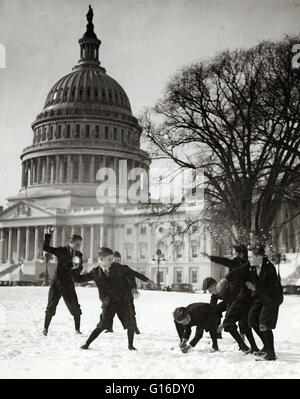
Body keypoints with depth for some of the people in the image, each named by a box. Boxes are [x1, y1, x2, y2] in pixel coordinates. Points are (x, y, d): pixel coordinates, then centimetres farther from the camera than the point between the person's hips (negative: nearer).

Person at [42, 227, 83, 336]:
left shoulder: (79, 254, 5)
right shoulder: (61, 251, -3)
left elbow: (79, 271, 2)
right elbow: (46, 248, -9)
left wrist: (77, 266, -20)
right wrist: (48, 234, -15)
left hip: (69, 285, 2)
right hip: (56, 284, -2)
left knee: (75, 308, -1)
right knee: (51, 307, 2)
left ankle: (77, 330, 13)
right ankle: (45, 329, 17)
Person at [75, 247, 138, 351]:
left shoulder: (117, 268, -1)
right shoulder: (95, 272, -4)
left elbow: (129, 273, 15)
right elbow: (80, 279, 1)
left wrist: (133, 286, 10)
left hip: (124, 301, 2)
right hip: (108, 303, -2)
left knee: (130, 324, 1)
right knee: (103, 325, -8)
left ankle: (130, 345, 23)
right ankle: (87, 344, 7)